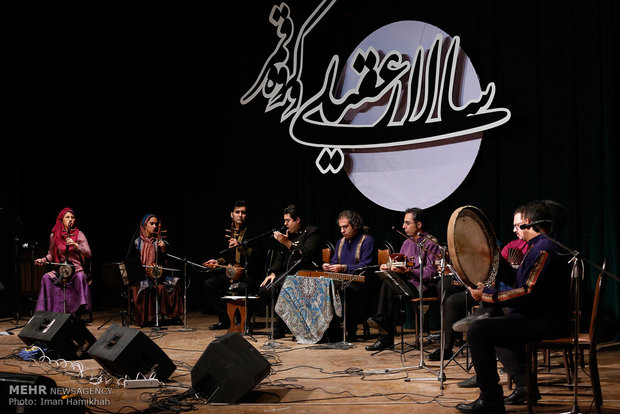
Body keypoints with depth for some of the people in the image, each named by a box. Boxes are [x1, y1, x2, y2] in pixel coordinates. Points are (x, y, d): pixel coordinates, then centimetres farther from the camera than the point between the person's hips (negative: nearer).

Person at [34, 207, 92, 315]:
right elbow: (51, 254, 19)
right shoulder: (54, 235, 7)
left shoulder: (79, 234, 2)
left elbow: (88, 254, -7)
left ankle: (77, 310, -29)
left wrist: (75, 245, -20)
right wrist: (43, 260, -1)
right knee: (46, 278, -26)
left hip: (76, 268, -2)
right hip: (60, 269, 2)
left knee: (80, 277, -36)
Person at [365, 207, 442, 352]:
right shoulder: (407, 243, 18)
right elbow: (400, 266, 21)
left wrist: (408, 271, -25)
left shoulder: (430, 243, -7)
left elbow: (431, 273, -16)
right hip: (408, 283, 7)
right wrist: (390, 267, -2)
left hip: (426, 286, -7)